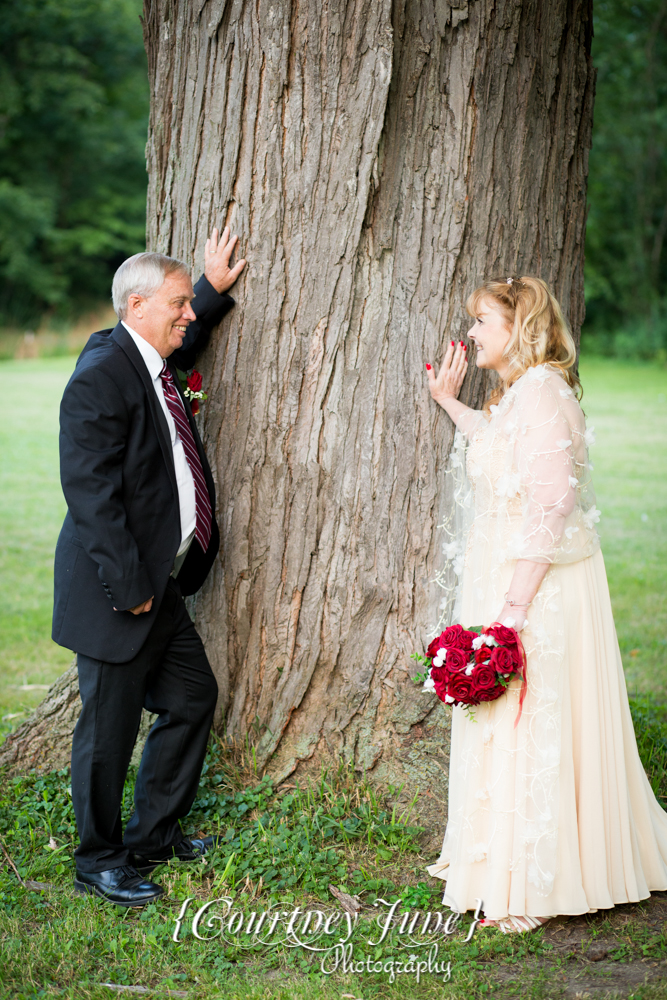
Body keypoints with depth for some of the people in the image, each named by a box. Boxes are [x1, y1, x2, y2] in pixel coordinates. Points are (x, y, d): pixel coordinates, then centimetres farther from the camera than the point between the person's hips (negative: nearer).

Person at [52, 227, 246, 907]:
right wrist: (128, 586, -23)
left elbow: (182, 342, 38)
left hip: (160, 585, 10)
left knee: (194, 698, 17)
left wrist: (215, 290, 29)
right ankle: (99, 861, 20)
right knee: (109, 728, 3)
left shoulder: (151, 362, 9)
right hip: (117, 592, -10)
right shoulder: (100, 377, -19)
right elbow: (90, 493, -23)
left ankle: (153, 834, 33)